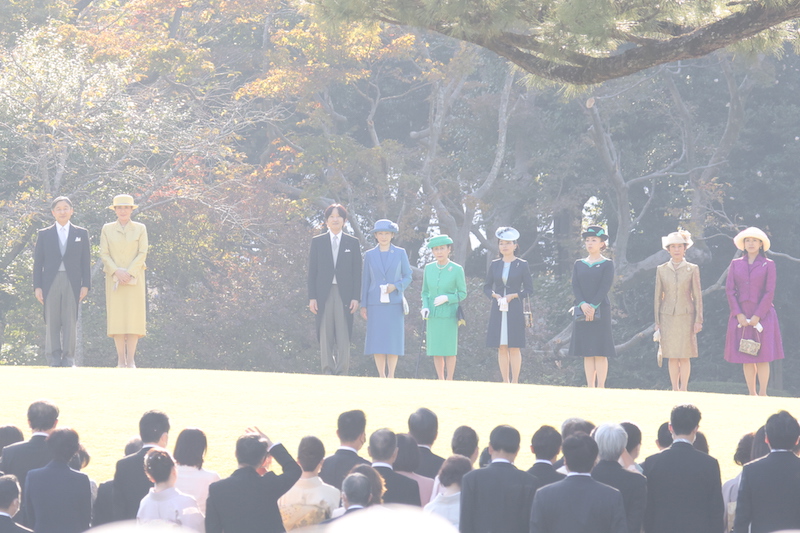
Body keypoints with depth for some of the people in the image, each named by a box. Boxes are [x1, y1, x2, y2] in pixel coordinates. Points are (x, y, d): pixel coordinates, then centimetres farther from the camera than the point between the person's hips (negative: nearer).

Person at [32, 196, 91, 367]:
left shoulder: (81, 234, 12)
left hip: (72, 282, 0)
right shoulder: (44, 235, 11)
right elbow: (38, 262, 9)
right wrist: (37, 287, 0)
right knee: (52, 321, -2)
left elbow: (86, 261, 9)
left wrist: (85, 285, 0)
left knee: (70, 321, -5)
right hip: (51, 282, 0)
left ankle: (68, 358, -2)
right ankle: (54, 358, 0)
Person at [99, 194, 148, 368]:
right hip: (114, 279, 1)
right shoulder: (107, 229, 9)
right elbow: (104, 254, 3)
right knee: (116, 316, -5)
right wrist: (117, 272, -11)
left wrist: (129, 273, -11)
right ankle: (121, 359, -5)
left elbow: (142, 254, 1)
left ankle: (131, 359, -8)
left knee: (134, 316, -7)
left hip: (134, 279, -1)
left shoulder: (140, 229, 8)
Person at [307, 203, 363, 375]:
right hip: (324, 294, 1)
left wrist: (356, 297, -3)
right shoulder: (317, 242, 10)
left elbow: (357, 272, 6)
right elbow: (312, 271, 7)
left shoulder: (353, 243, 9)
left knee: (344, 337, -4)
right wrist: (312, 297, -1)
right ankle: (327, 371, 1)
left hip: (344, 294, -1)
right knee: (325, 336, -1)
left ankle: (342, 372, -3)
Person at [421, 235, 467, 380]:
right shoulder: (428, 268, 6)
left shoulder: (457, 270, -4)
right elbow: (425, 292, 14)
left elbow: (462, 293, 0)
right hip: (432, 314, 3)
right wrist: (425, 307, -4)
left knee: (449, 350, -2)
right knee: (435, 351, 4)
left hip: (449, 314, -3)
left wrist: (447, 298, -16)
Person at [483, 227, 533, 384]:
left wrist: (513, 296, -12)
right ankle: (505, 382, 6)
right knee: (501, 347, 2)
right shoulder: (494, 265, 11)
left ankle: (515, 381, -3)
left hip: (515, 310, -3)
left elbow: (529, 289, 2)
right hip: (498, 310, 3)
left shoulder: (522, 265, 2)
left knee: (514, 347, -5)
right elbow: (486, 287, 14)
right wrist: (494, 295, -7)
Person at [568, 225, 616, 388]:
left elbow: (605, 287, -8)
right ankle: (590, 388, 5)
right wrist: (583, 304, -13)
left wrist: (593, 306, -17)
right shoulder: (579, 264, 13)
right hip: (582, 312, 4)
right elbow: (575, 286, 4)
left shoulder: (607, 264, 2)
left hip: (600, 311, -4)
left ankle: (601, 387, -6)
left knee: (600, 352, -7)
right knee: (587, 352, 3)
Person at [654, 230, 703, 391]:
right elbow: (658, 296, 10)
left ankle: (684, 388, 1)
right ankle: (674, 389, 7)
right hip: (667, 317, 1)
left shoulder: (692, 269, 4)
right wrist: (657, 322, 6)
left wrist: (698, 320, -2)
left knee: (684, 356, -3)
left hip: (686, 316, -1)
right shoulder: (661, 270, 8)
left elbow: (697, 296, 4)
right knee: (672, 357, 1)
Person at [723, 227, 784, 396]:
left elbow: (769, 292, -3)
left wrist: (757, 315, -12)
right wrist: (739, 314, -8)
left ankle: (763, 394, -4)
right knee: (746, 358, 2)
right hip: (741, 316, 2)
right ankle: (751, 394, 5)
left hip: (762, 315, -2)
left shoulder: (768, 265, 3)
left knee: (762, 356, -5)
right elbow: (729, 290, 4)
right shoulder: (735, 264, 9)